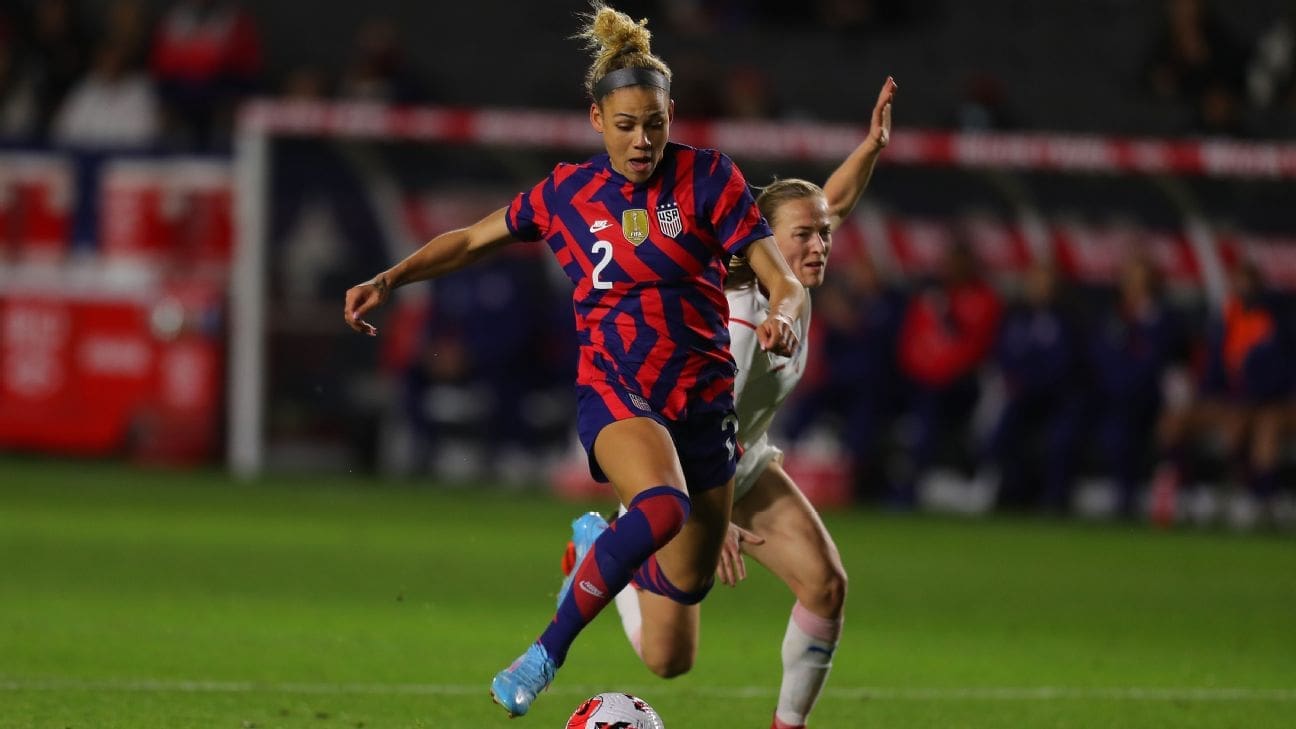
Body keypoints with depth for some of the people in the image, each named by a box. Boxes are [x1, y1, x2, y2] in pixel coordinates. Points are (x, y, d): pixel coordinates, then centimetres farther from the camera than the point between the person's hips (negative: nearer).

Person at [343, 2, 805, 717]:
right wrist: (389, 280, 3)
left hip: (703, 397, 2)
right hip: (612, 391, -2)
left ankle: (600, 547, 46)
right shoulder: (566, 194, -1)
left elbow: (783, 281, -8)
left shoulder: (707, 177, -5)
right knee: (664, 506, -36)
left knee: (685, 585, 10)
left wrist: (783, 316, -31)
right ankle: (547, 653, -26)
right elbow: (474, 239, 14)